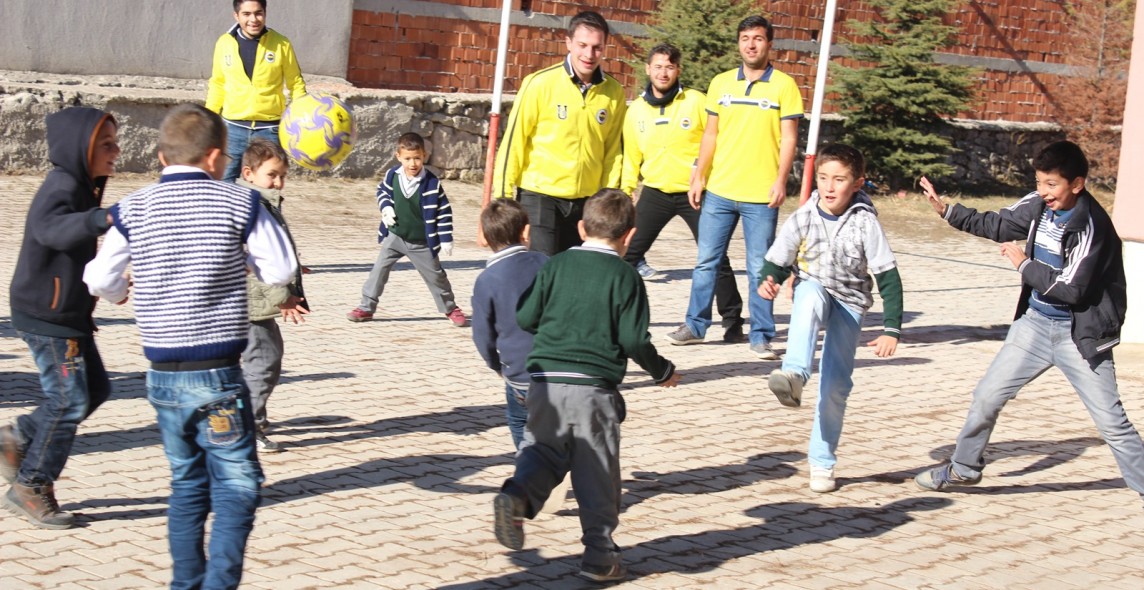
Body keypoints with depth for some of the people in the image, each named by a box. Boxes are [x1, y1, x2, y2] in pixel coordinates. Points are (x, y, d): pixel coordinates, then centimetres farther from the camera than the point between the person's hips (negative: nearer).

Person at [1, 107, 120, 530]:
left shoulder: (82, 189, 12)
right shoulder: (61, 187, -20)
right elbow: (51, 228, -43)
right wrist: (102, 219, -58)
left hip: (69, 314, 10)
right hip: (46, 317, -10)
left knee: (95, 388, 14)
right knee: (69, 399, -6)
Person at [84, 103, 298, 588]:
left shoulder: (134, 209, 2)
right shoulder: (239, 204, -5)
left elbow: (99, 279, 3)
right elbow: (280, 271, -5)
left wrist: (122, 290, 25)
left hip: (162, 376, 4)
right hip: (217, 374, -4)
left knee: (187, 482, 18)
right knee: (236, 484, 0)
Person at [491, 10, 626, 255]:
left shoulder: (614, 93, 2)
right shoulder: (540, 83, -9)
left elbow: (613, 151, 9)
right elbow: (514, 140, -5)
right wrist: (504, 196, -5)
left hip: (586, 201, 4)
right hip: (539, 196, -4)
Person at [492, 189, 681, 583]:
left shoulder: (556, 265, 6)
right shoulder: (625, 277, -2)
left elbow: (525, 317, 7)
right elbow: (634, 340, -5)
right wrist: (663, 372, 12)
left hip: (546, 383, 3)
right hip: (595, 388, -2)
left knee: (542, 452, 14)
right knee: (597, 473, 6)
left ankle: (517, 496, -15)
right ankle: (599, 555, 9)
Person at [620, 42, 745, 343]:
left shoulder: (696, 102, -7)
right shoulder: (636, 110, 3)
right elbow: (631, 156, 11)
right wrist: (625, 193, 7)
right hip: (655, 193, 3)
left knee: (716, 258, 0)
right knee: (628, 253, -1)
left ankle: (732, 321, 12)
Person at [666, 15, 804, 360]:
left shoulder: (784, 86, -2)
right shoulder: (721, 83, 8)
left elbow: (789, 138, -3)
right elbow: (710, 135, 12)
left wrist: (781, 180, -14)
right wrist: (698, 177, 7)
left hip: (761, 195, -3)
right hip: (718, 190, 3)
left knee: (759, 269, 1)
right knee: (706, 261, 9)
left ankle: (761, 336, 8)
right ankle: (695, 326, 20)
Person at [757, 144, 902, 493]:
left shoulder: (865, 222, -14)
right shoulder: (803, 218, -10)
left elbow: (888, 278, -11)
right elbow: (778, 263, -1)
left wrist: (891, 329, -15)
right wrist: (768, 282, -24)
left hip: (849, 303, 0)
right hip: (813, 291, 0)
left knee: (836, 384, -4)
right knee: (811, 295, -38)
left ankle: (822, 461, 12)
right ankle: (793, 376, -54)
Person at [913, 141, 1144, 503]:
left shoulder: (1091, 225, -22)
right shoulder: (1039, 205, -3)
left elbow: (1071, 289, -26)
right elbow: (997, 225, 14)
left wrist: (1024, 265, -16)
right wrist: (946, 211, 7)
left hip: (1078, 333, -6)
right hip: (1035, 323, 6)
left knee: (1111, 420, -4)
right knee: (987, 395, 9)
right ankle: (963, 469, 26)